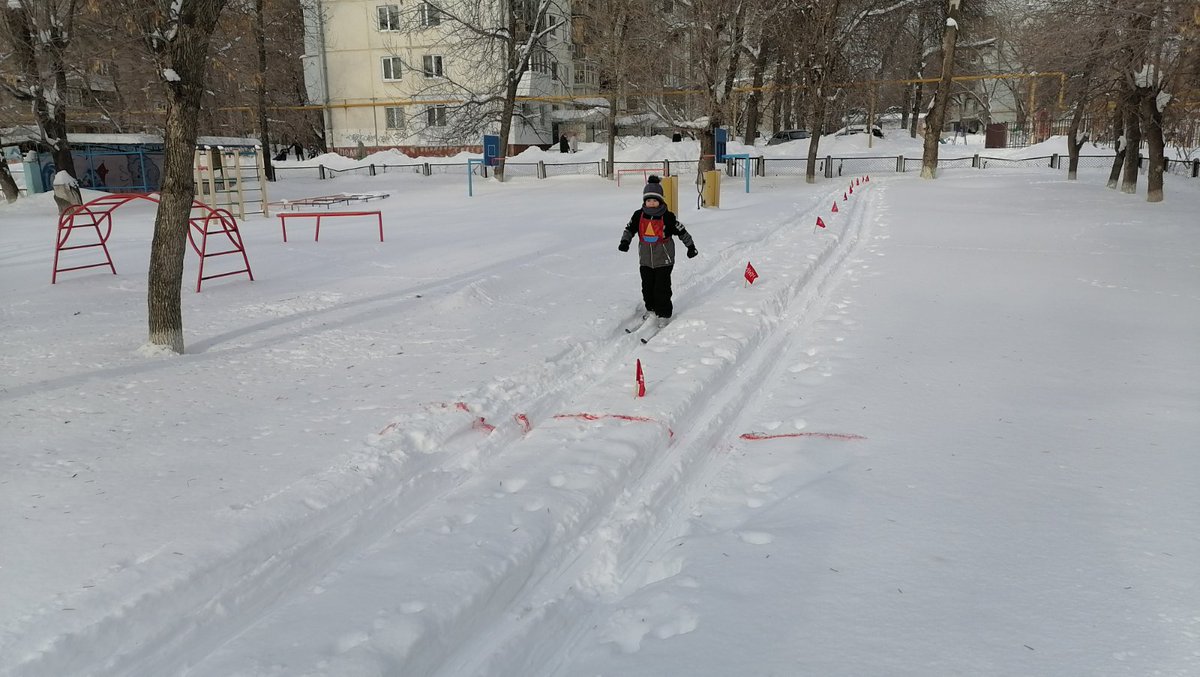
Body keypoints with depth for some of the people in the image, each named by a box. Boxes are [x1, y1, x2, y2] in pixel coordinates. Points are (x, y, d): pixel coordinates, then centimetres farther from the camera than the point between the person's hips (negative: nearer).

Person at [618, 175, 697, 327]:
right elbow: (630, 229, 9)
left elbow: (681, 231, -4)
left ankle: (664, 314, 10)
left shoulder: (667, 216, -12)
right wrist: (625, 241, -7)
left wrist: (690, 246, -2)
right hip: (645, 259, 4)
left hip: (663, 259, -4)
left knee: (662, 288, -3)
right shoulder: (639, 215, -3)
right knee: (647, 286, 14)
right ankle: (651, 309, 34)